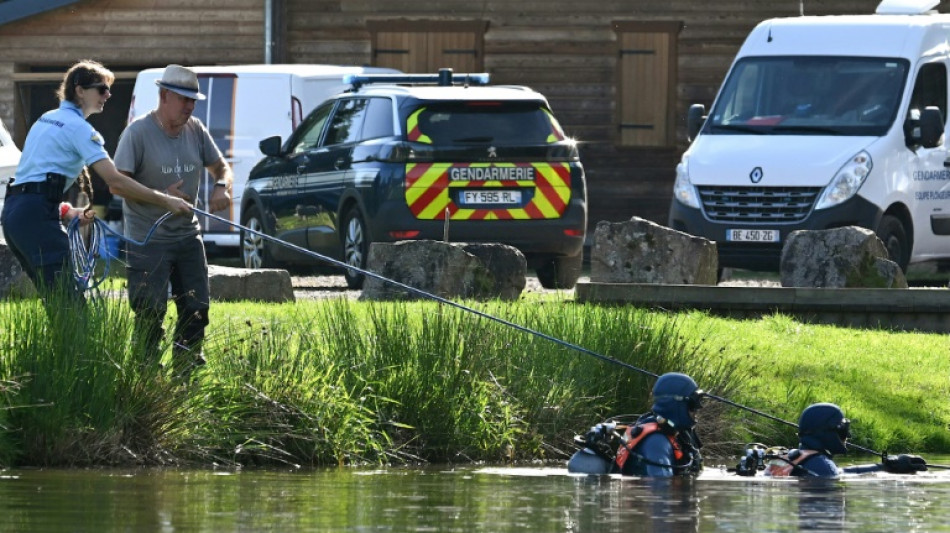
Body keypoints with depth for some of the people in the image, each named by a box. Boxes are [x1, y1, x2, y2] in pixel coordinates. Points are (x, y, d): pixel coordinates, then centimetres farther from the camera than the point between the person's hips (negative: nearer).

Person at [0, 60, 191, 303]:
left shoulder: (47, 119, 21)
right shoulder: (78, 128, -7)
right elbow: (115, 182, -15)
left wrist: (67, 211, 16)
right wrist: (166, 202, -14)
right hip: (37, 217, -10)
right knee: (69, 302, -16)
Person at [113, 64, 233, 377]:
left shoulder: (195, 131, 5)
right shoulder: (138, 133, -13)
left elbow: (220, 166, 15)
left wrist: (222, 186, -10)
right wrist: (161, 196, -25)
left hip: (187, 235, 6)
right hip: (148, 241, -6)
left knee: (197, 307, 8)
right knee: (150, 313, -9)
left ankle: (186, 369, 21)